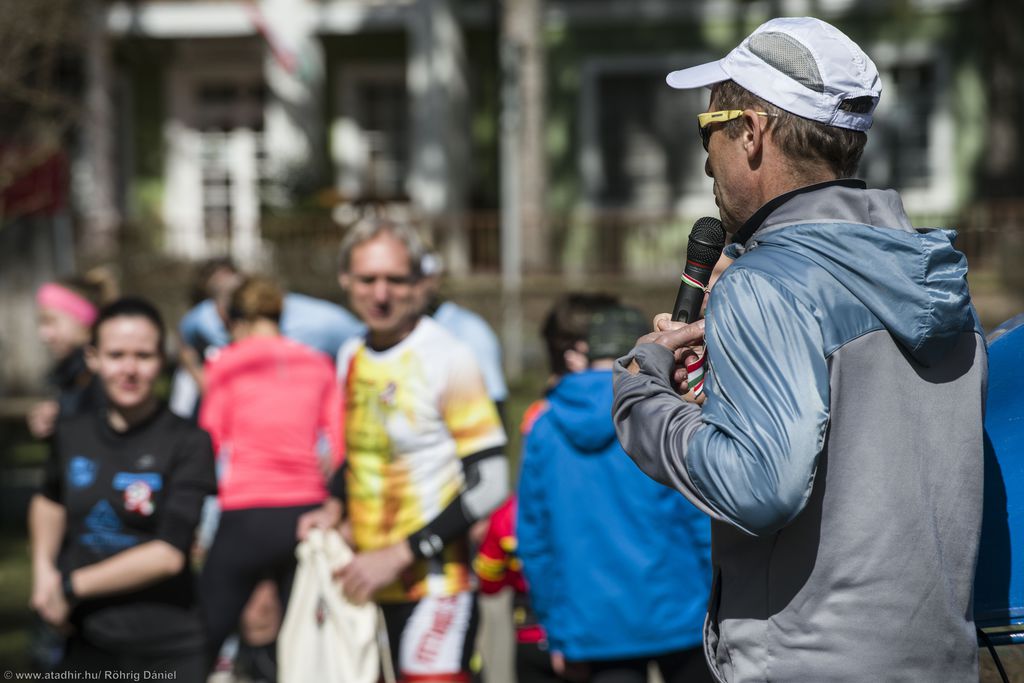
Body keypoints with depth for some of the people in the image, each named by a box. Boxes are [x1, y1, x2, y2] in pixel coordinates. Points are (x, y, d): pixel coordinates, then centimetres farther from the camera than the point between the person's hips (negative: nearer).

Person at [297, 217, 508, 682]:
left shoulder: (448, 359, -12)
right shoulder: (352, 356, 11)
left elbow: (489, 482, -14)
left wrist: (400, 555, -15)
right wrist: (335, 509, 6)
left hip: (435, 587, -7)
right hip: (366, 585, 7)